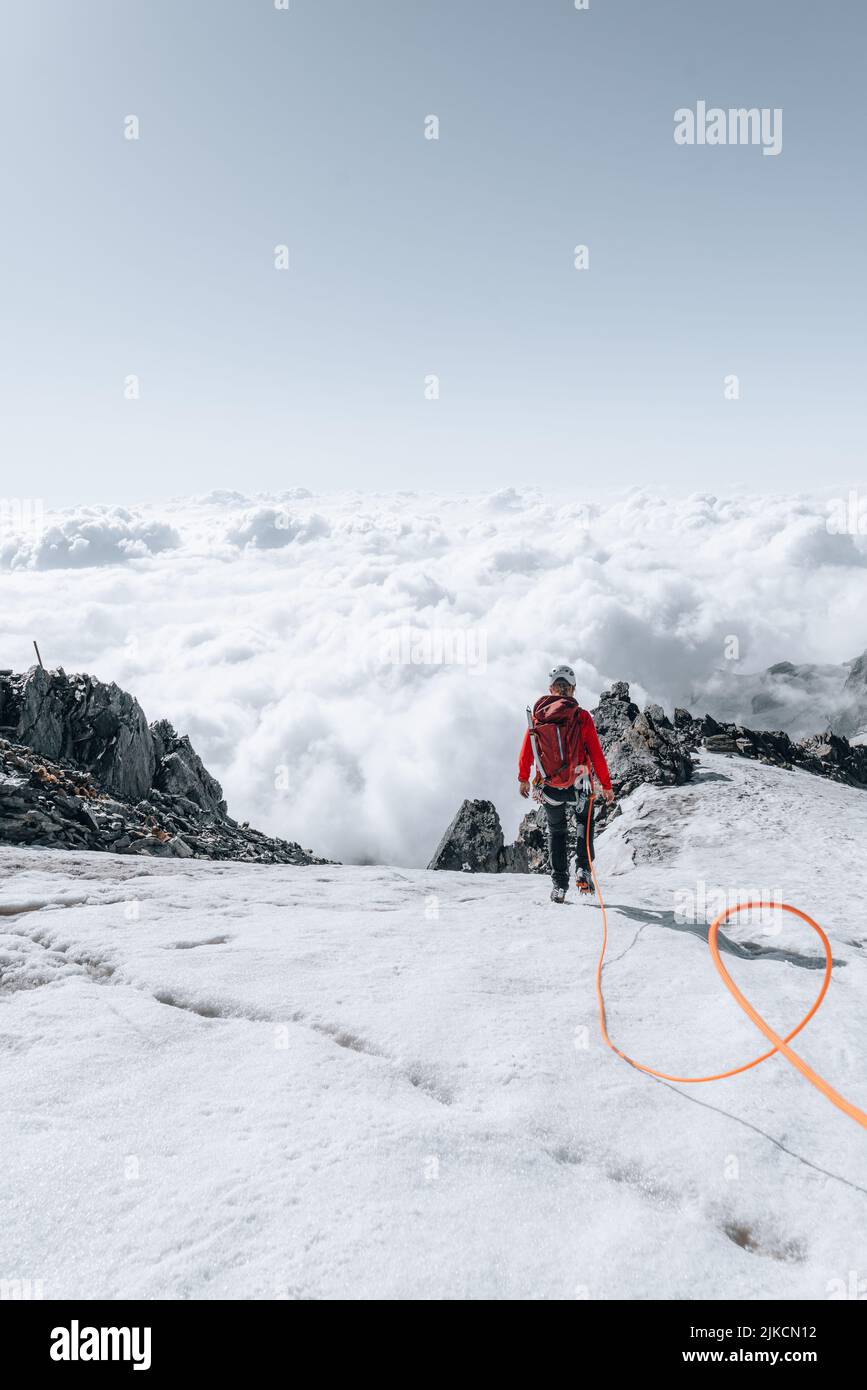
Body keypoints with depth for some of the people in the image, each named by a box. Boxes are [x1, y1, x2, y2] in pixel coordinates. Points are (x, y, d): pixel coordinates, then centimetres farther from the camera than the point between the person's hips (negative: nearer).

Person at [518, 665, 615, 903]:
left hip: (548, 788, 1)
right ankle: (583, 869, 11)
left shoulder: (538, 715, -3)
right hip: (576, 787, -1)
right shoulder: (582, 717, -10)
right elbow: (596, 754, -7)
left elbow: (526, 751, 5)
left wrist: (523, 779, 20)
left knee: (556, 831, 22)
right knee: (585, 820, 27)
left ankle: (559, 885, 17)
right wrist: (606, 785, 3)